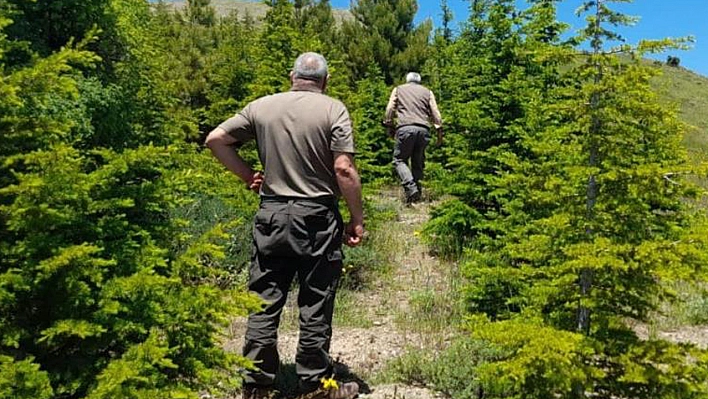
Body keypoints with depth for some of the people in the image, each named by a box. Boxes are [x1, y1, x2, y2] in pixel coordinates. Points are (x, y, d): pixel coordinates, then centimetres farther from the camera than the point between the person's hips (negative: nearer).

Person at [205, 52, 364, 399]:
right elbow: (344, 169, -12)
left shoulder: (261, 106, 6)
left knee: (264, 304, 11)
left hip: (271, 217, 3)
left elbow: (215, 140, 7)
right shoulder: (333, 110, -5)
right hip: (317, 220, -3)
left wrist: (246, 175, 12)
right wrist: (357, 220, -5)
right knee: (315, 308, 8)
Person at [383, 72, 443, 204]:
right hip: (423, 129, 2)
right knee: (418, 162, 14)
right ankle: (417, 191, 8)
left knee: (399, 160, 3)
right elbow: (435, 113, 13)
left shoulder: (398, 89, 19)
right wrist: (439, 131, 14)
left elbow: (390, 109, 9)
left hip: (405, 128, -2)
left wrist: (390, 126, 16)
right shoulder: (427, 92, 22)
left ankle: (410, 187, -19)